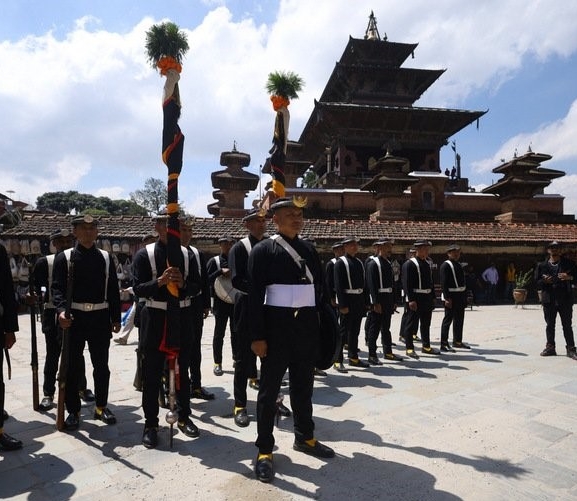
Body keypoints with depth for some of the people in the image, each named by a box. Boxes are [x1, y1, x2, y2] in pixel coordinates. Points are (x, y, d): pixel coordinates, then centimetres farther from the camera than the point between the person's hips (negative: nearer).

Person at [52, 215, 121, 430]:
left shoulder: (106, 257, 7)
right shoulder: (64, 258, 0)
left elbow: (113, 290, 8)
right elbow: (58, 287, -7)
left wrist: (116, 318, 6)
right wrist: (61, 310, -25)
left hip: (100, 318, 2)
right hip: (74, 318, -2)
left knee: (101, 365, 10)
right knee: (72, 366, 6)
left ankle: (101, 406, 25)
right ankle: (73, 410, 21)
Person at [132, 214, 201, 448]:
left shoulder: (188, 254, 4)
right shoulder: (144, 254, -4)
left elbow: (197, 287, 3)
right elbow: (137, 288, -10)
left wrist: (183, 283, -18)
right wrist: (159, 281, -26)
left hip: (182, 316, 3)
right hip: (155, 317, -3)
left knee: (182, 370, 13)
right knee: (152, 373, 5)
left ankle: (183, 416, 28)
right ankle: (151, 423, 18)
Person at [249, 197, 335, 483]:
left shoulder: (308, 250, 11)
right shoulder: (263, 250, -6)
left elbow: (319, 286, 14)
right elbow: (255, 295, -10)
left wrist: (321, 325, 10)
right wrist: (257, 336, -14)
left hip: (307, 326, 6)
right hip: (277, 326, -5)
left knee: (303, 386, 19)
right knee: (269, 389, 6)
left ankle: (304, 438, 36)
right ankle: (264, 450, 20)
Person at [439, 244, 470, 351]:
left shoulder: (459, 265, 16)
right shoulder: (445, 265, -10)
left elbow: (462, 281, 19)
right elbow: (444, 283, -17)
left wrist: (465, 296, 16)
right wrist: (447, 298, -22)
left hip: (460, 296, 9)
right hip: (451, 296, -9)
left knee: (459, 319, 16)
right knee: (448, 319, -5)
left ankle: (457, 341, 28)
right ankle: (444, 344, 0)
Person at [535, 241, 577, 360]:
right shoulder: (542, 266, 7)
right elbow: (537, 283, 7)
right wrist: (544, 281, -13)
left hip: (565, 299, -1)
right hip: (549, 300, 2)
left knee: (567, 325, 3)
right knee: (550, 325, 9)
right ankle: (550, 347, 19)